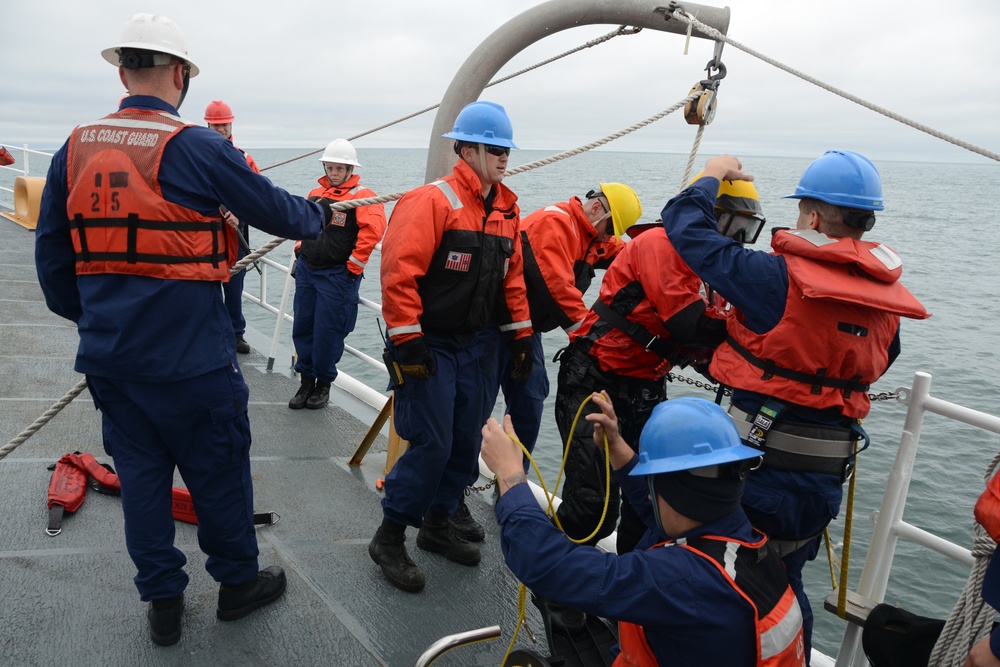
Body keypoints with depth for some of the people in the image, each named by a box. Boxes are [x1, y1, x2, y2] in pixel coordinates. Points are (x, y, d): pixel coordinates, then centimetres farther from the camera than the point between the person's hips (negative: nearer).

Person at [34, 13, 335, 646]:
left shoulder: (74, 151, 4)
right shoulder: (198, 148, -13)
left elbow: (52, 257, 9)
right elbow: (278, 211, -4)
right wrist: (320, 215, 17)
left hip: (109, 356, 6)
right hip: (189, 357, -5)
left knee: (141, 473, 16)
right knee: (219, 470, 12)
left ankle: (163, 600, 28)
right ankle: (238, 580, 30)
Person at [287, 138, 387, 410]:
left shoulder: (362, 196, -8)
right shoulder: (316, 193, 12)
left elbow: (374, 229, -22)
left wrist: (354, 265, -19)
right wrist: (300, 254, 18)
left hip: (337, 275, -6)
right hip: (306, 270, 7)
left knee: (327, 331, -1)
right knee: (302, 327, 10)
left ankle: (324, 383, 16)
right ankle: (306, 381, 23)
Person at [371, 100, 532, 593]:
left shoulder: (506, 208, 8)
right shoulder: (432, 201, -16)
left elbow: (512, 275, 15)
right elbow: (399, 271, -22)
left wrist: (520, 335, 13)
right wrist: (408, 341, -22)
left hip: (472, 344, 8)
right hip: (430, 346, -7)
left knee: (466, 442, 12)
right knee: (431, 444, -8)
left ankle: (438, 523, 31)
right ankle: (389, 538, 10)